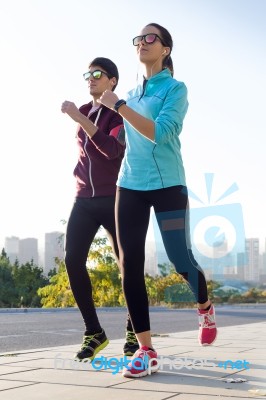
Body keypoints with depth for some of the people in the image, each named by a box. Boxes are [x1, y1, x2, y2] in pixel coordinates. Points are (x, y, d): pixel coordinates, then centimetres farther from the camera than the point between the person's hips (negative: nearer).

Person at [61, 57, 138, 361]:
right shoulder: (84, 112, 13)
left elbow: (114, 149, -24)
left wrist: (80, 119, -28)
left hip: (113, 199, -5)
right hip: (85, 199, 5)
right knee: (73, 260, -10)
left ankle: (133, 331, 13)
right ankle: (94, 332, -2)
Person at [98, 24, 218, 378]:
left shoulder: (175, 88, -3)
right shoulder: (132, 95, 16)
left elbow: (159, 133, -19)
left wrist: (118, 106, -19)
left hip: (167, 185, -5)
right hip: (129, 186, 5)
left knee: (180, 259, -3)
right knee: (130, 265, -4)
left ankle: (205, 308, 33)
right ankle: (145, 350, 1)